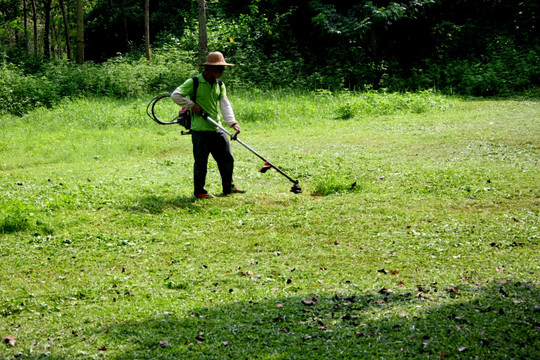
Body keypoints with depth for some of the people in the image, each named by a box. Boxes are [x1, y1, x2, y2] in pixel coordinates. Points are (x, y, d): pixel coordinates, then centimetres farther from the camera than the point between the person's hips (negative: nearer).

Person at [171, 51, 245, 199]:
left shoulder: (220, 85, 9)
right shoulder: (194, 82, -10)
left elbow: (225, 104, -1)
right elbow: (175, 95, -14)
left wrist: (232, 122, -14)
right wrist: (192, 105, -14)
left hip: (216, 129, 6)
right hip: (200, 130, -6)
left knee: (227, 158, 10)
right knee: (201, 161, 2)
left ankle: (228, 187, 24)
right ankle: (199, 191, 14)